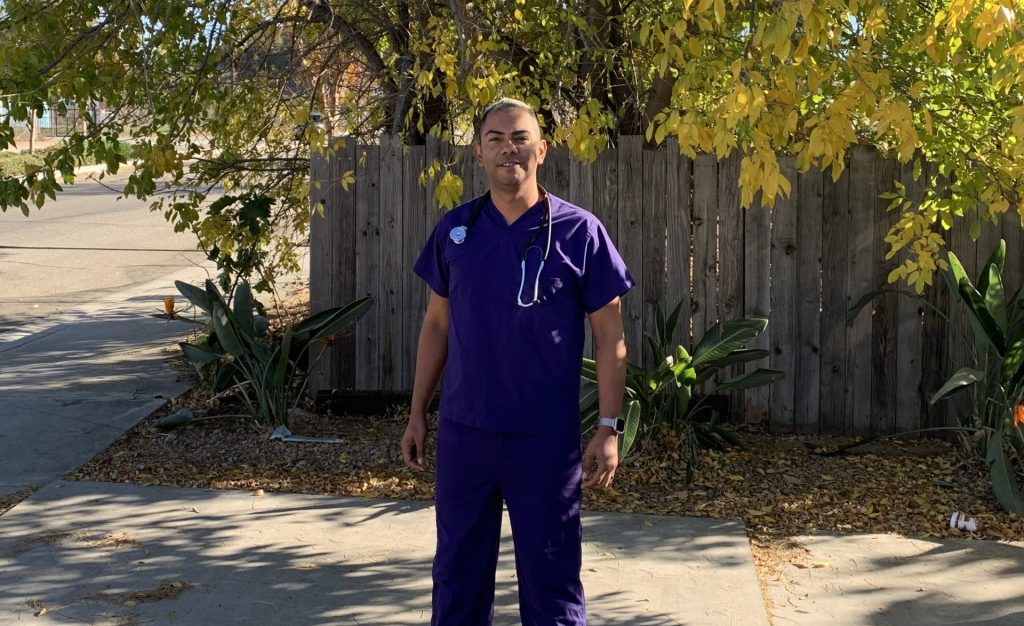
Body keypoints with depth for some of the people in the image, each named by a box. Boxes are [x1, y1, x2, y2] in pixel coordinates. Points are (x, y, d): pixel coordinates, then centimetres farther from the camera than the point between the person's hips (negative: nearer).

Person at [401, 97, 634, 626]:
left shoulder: (578, 231, -6)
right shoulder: (454, 229, 4)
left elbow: (609, 335, -4)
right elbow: (437, 325, 12)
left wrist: (609, 429, -10)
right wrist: (417, 414, 10)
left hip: (547, 436, -3)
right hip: (462, 430, 3)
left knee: (550, 576, 6)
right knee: (457, 572, 13)